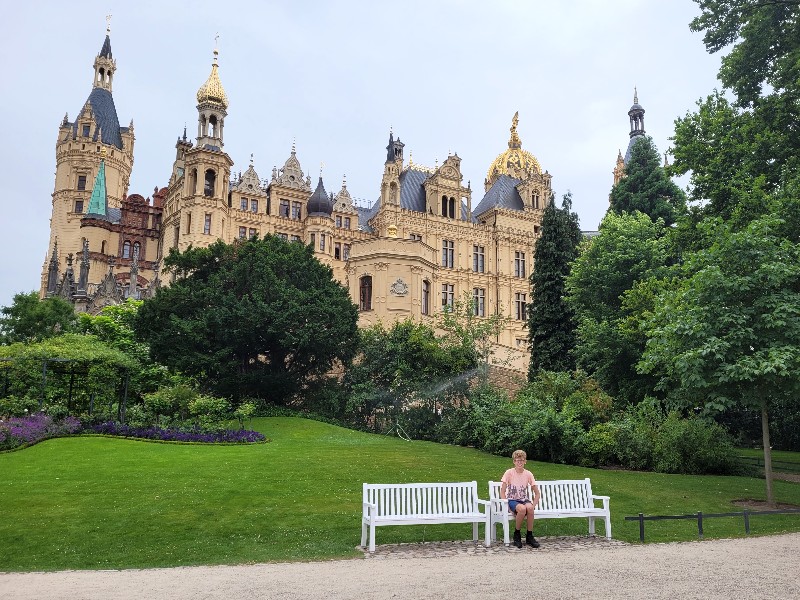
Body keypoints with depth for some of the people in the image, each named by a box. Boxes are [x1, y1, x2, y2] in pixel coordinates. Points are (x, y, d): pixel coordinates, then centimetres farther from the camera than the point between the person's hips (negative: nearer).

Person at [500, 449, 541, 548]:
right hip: (512, 500, -2)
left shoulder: (528, 474, -2)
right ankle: (517, 535, -12)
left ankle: (529, 536, -17)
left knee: (529, 508, -34)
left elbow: (537, 493, 4)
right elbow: (502, 492, -8)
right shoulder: (509, 473, -9)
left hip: (524, 500, 2)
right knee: (522, 509, -36)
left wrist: (533, 506, -11)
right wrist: (508, 507, -18)